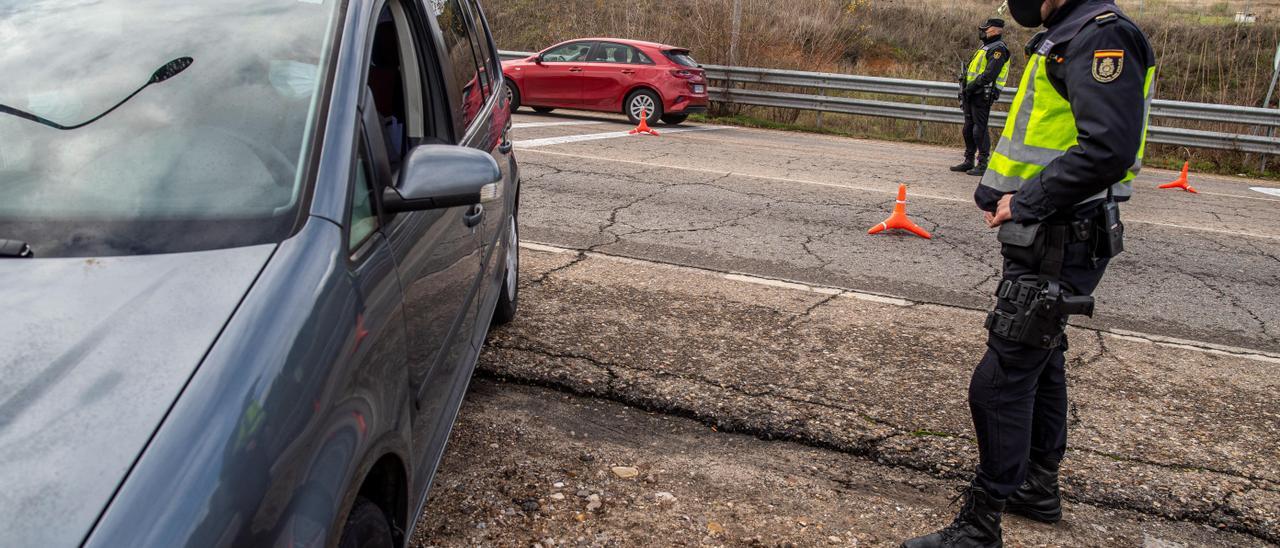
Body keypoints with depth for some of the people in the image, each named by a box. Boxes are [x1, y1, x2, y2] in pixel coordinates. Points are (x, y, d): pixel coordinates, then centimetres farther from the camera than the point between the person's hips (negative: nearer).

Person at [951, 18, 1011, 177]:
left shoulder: (998, 49, -9)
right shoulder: (986, 47, 22)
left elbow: (989, 74, -21)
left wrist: (971, 87, -20)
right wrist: (965, 90, 16)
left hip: (982, 94, -10)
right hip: (972, 94, 10)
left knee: (980, 129, -9)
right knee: (968, 128, 11)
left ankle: (983, 164, -6)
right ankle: (968, 161, 17)